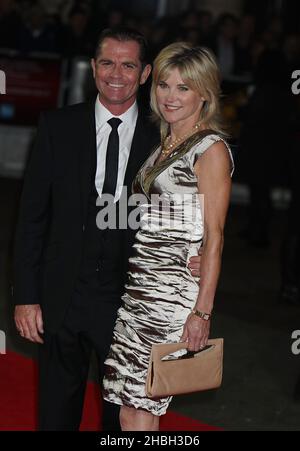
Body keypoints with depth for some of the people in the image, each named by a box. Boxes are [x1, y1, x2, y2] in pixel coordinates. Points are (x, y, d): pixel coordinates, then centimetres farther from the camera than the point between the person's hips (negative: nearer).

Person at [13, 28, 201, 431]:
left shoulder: (161, 140, -1)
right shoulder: (58, 127, -2)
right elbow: (32, 215, -1)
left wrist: (197, 259, -14)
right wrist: (26, 296, -5)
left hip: (128, 302, 0)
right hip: (63, 296, 0)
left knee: (125, 413, 12)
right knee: (57, 412, 14)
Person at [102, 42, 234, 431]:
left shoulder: (211, 150, -9)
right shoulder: (163, 144, 16)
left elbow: (214, 236, -13)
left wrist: (202, 311, -18)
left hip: (174, 290, -8)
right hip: (139, 285, 8)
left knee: (138, 410, -5)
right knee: (130, 409, 6)